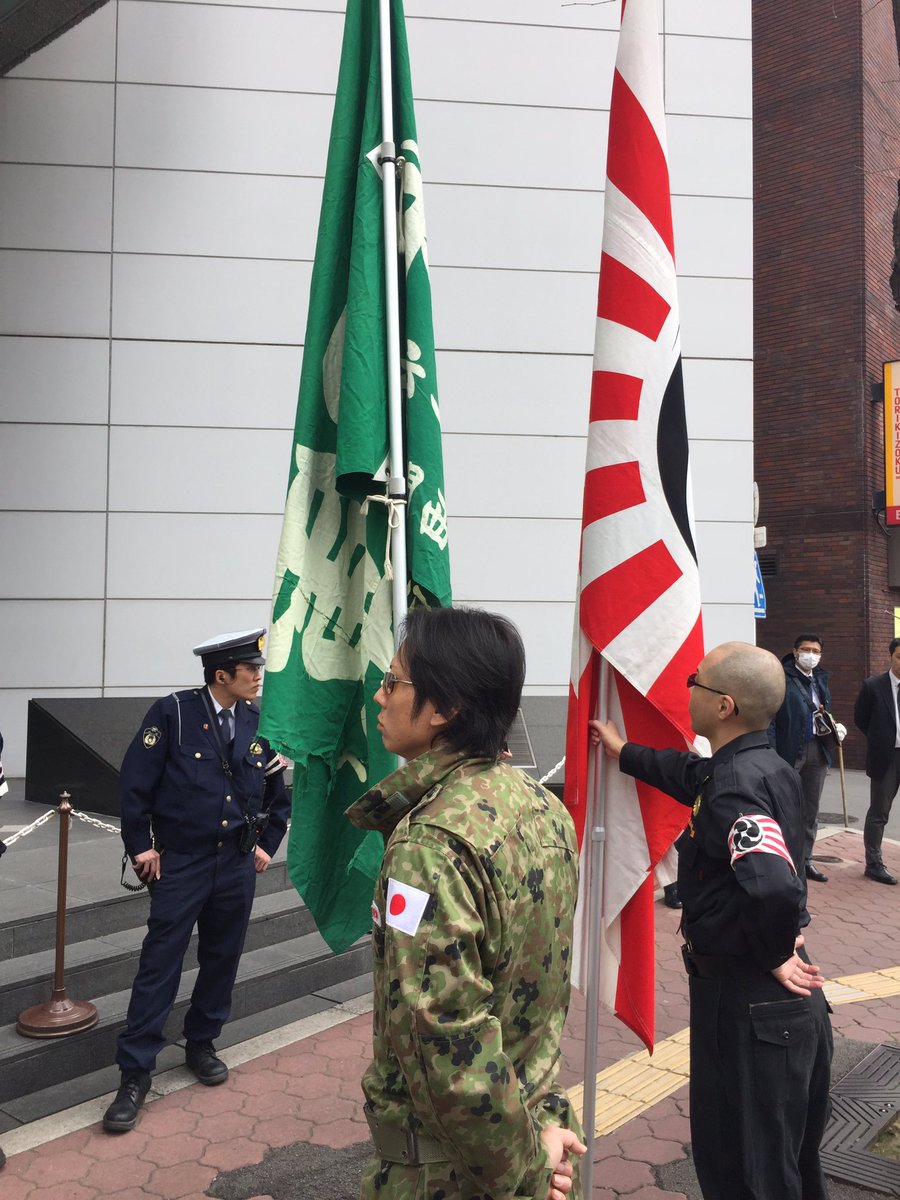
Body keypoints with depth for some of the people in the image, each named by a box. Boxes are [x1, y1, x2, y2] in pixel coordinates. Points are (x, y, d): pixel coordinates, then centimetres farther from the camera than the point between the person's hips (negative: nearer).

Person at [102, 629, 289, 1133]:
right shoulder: (173, 712, -11)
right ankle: (136, 1073, 12)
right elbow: (136, 780, -7)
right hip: (180, 863, -4)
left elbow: (277, 792, 12)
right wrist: (142, 845, -6)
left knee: (222, 961, 14)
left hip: (237, 865, 4)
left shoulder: (259, 721, 0)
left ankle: (202, 1044, 34)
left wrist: (267, 845, 9)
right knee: (160, 964, 0)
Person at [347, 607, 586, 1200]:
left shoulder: (428, 844, -28)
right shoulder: (544, 806, -3)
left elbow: (448, 1048, -28)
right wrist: (540, 1119, 3)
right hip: (537, 1117, 7)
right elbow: (551, 982, 2)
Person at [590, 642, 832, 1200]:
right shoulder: (769, 766, 3)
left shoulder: (735, 786, -25)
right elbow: (695, 776, 23)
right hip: (790, 1001, 9)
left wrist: (773, 955, -22)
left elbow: (772, 884, -41)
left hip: (745, 1002, -9)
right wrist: (625, 752, 32)